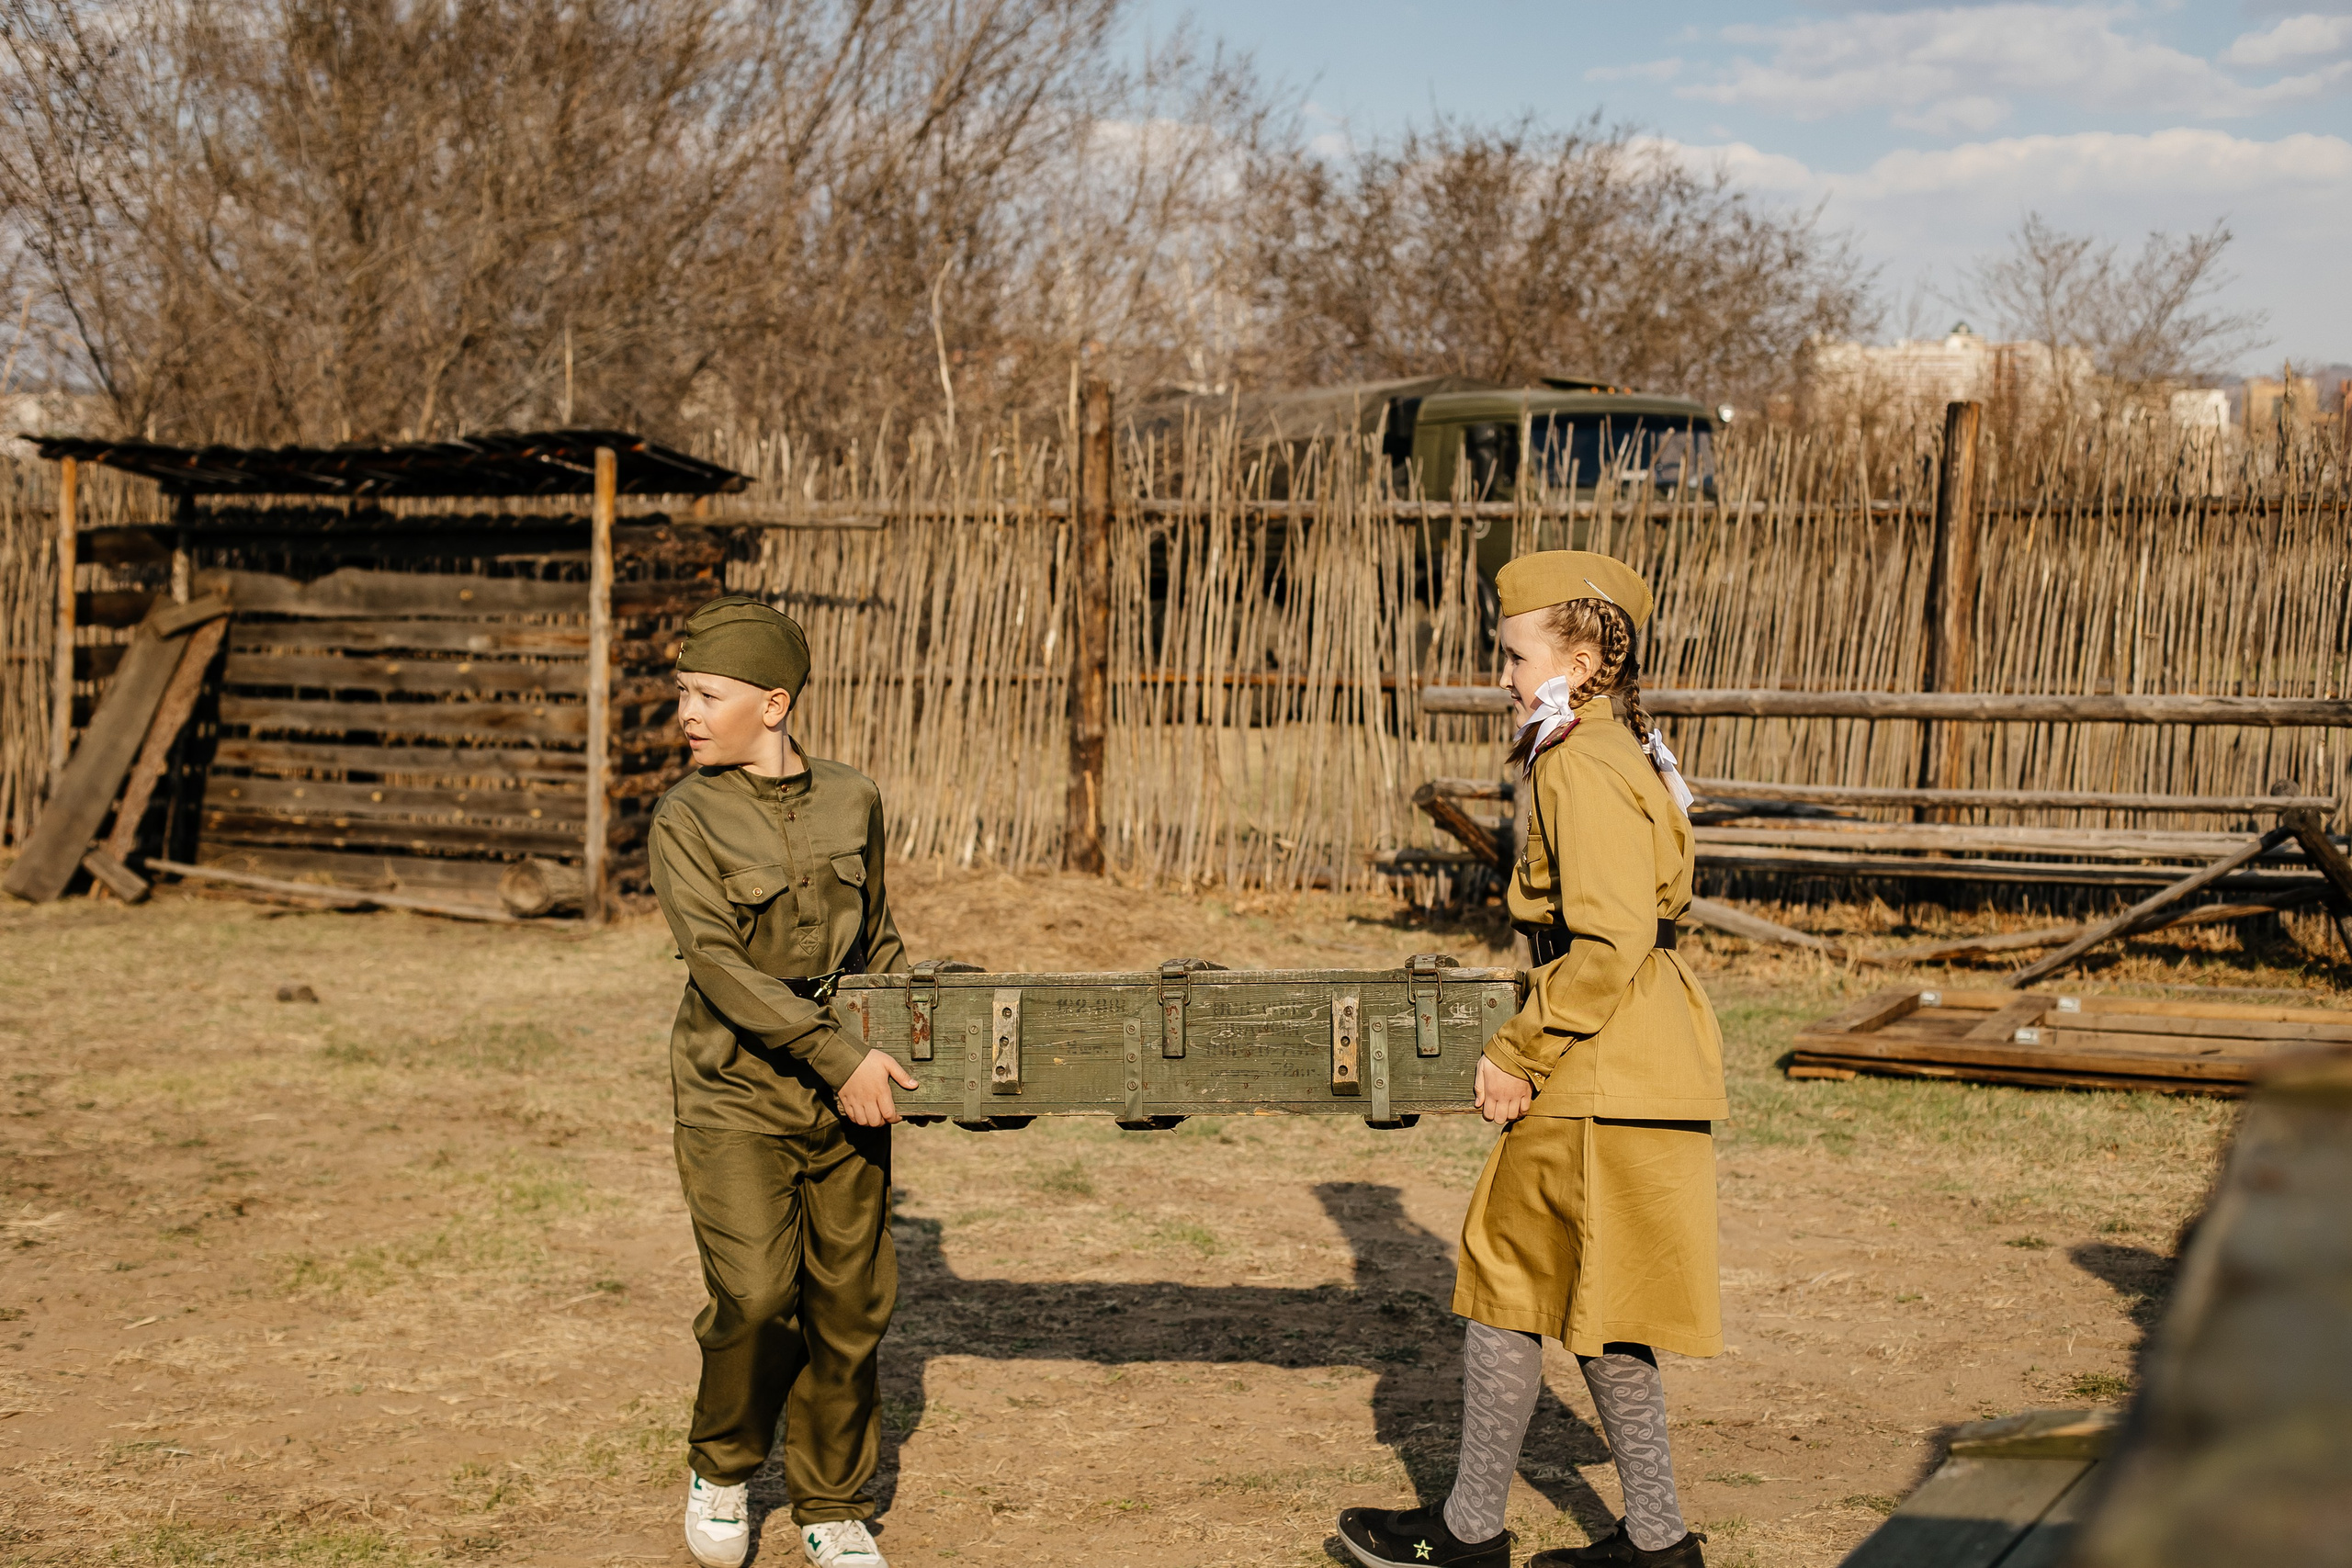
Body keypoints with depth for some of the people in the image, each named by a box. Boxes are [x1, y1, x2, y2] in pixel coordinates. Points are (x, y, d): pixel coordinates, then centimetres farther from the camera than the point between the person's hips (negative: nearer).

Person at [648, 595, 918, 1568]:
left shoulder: (853, 803, 5)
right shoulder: (687, 818, -6)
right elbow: (717, 960, -17)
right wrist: (838, 1056, -23)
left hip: (846, 1093, 3)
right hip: (735, 1094, -3)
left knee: (851, 1305, 6)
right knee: (757, 1296, -13)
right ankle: (721, 1468, 15)